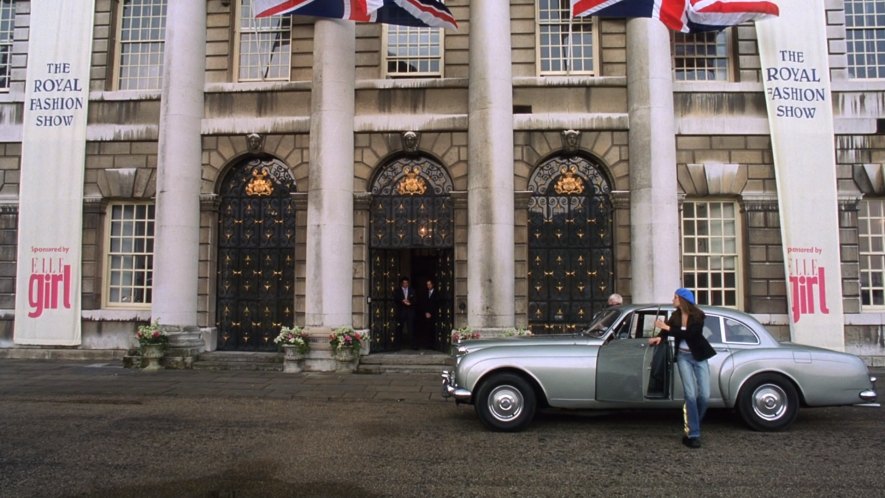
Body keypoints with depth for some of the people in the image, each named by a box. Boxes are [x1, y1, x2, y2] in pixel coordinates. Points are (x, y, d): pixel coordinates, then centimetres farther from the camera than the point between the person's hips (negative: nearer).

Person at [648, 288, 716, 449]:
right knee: (690, 395, -10)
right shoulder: (675, 315, -2)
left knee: (704, 396, -4)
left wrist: (667, 328, -25)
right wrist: (660, 337, -11)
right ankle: (693, 434, -6)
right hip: (683, 357, 1)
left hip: (699, 357, -1)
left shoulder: (698, 315, -13)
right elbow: (668, 330, 10)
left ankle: (691, 428, 18)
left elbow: (690, 334, -25)